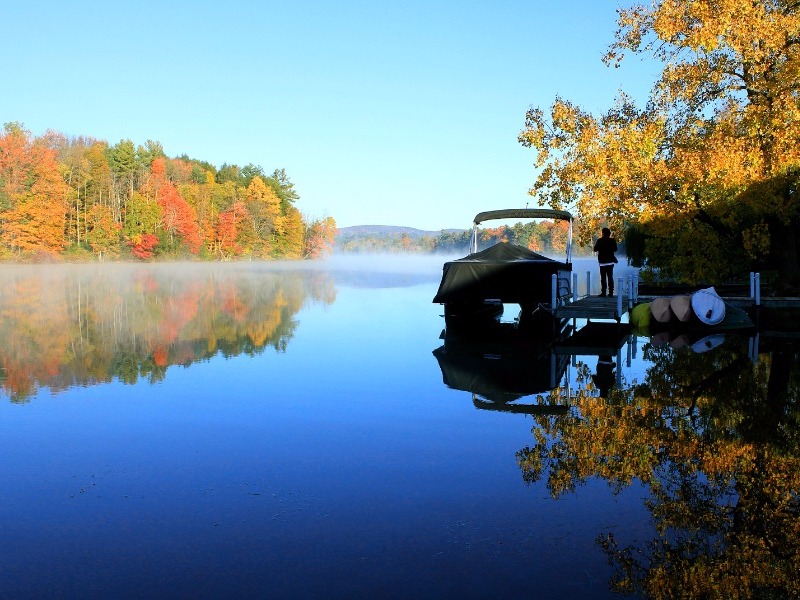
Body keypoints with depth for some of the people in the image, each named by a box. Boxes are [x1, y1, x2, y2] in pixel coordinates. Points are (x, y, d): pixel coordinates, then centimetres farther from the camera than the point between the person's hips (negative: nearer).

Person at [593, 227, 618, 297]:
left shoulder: (600, 241, -9)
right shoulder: (612, 240, 1)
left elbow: (595, 249, -1)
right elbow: (615, 249, 14)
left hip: (602, 262, -3)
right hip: (610, 262, 3)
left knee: (603, 277, -1)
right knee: (610, 277, 6)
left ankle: (603, 292, -5)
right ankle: (611, 292, 4)